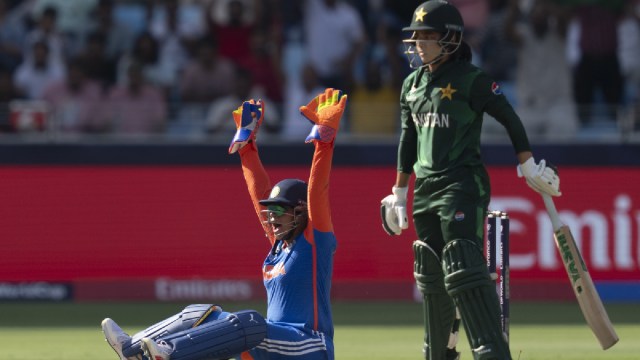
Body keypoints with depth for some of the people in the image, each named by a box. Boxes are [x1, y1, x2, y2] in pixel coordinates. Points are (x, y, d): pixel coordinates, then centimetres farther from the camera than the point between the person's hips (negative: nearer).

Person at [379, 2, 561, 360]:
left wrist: (529, 164, -5)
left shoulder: (471, 79, -7)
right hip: (425, 191, 7)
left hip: (463, 185, -7)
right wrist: (399, 191, 21)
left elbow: (508, 117, -4)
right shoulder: (413, 84, 13)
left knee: (464, 270, -18)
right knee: (432, 276, 11)